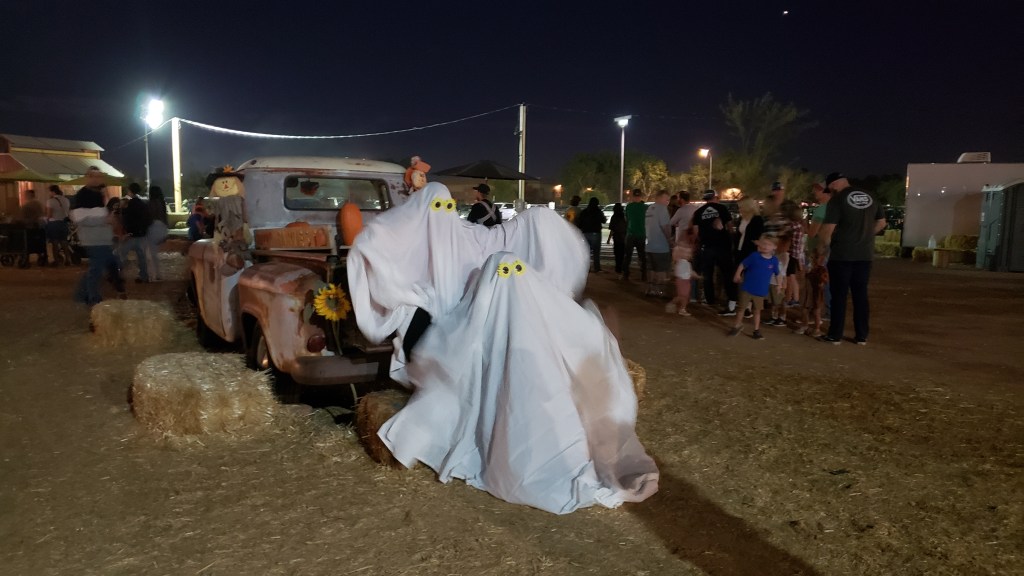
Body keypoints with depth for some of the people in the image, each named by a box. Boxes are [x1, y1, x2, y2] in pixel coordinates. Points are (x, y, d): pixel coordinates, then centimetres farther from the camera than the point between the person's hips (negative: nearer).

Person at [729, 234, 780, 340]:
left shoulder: (774, 261, -4)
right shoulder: (754, 256, -10)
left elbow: (777, 274, 9)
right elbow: (742, 265, -2)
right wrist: (737, 275, -6)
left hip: (761, 291, 1)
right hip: (747, 288, -1)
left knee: (757, 310, 13)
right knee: (742, 307, 10)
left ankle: (756, 330, 24)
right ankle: (737, 326, 27)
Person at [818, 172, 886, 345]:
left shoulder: (837, 200, -11)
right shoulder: (870, 198, 9)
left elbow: (828, 229, -16)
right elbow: (881, 222, 17)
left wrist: (823, 244, 1)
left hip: (842, 255, -5)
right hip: (864, 255, 6)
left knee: (839, 295, 2)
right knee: (861, 295, 10)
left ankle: (835, 335, 6)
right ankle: (861, 336, 13)